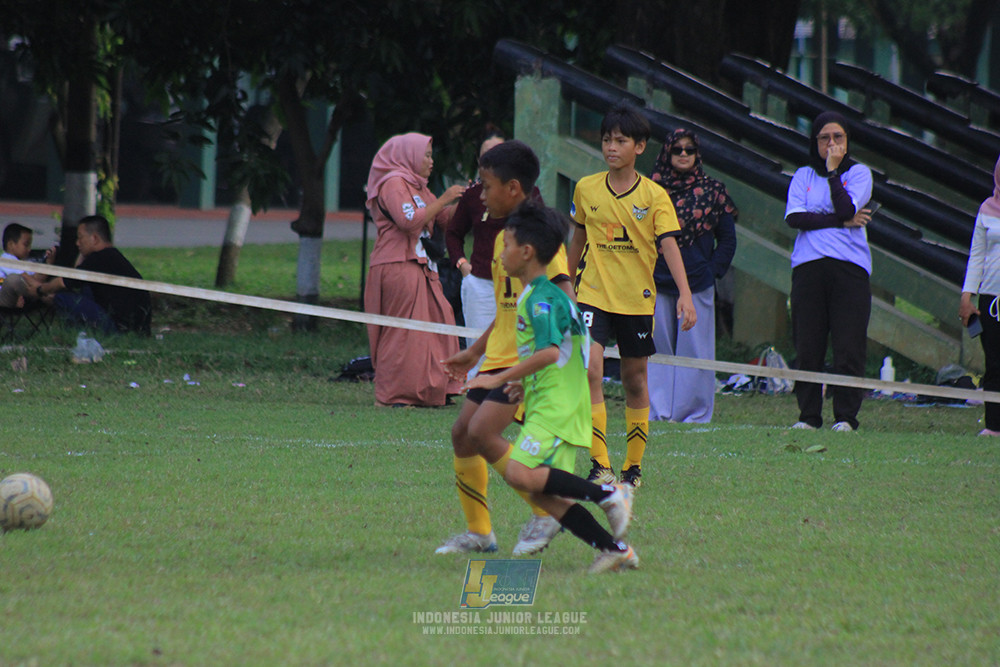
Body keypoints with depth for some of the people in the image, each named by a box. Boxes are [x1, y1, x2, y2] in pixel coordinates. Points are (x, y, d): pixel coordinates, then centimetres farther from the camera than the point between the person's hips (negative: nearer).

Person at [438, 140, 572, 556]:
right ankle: (478, 533, 18)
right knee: (462, 432, 8)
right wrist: (475, 351, 26)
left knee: (483, 432, -19)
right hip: (499, 355, 9)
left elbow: (564, 297, -20)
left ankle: (544, 514, -7)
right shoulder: (504, 236, 15)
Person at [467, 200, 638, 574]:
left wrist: (500, 379, -22)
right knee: (545, 495, 5)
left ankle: (607, 494, -19)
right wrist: (525, 383, 20)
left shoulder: (540, 299, -12)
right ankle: (615, 550, 3)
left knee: (520, 474, -23)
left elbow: (550, 351, -25)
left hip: (555, 407, -10)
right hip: (554, 406, 10)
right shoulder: (550, 294, 20)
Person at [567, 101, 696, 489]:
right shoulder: (586, 189, 2)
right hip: (593, 294, 0)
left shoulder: (654, 196, -5)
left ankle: (634, 465, 24)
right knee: (589, 369, -19)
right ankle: (600, 464, -22)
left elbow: (669, 246, -13)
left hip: (637, 298, 0)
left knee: (635, 380, 10)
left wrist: (685, 294, -25)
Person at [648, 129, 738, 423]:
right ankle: (657, 411, 4)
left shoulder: (712, 191, 6)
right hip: (656, 284, 1)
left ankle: (694, 412, 2)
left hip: (697, 285, -1)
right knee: (657, 349, 0)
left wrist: (713, 270, -2)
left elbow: (727, 239, 9)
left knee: (694, 350, -1)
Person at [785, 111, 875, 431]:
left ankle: (846, 415, -1)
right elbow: (794, 217, -2)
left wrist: (833, 171, -4)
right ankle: (809, 415, 7)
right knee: (807, 348, 0)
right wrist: (842, 221, -8)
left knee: (848, 347, -6)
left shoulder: (859, 173, 9)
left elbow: (847, 208, -9)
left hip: (849, 267, -2)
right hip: (808, 267, 2)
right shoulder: (803, 176, 14)